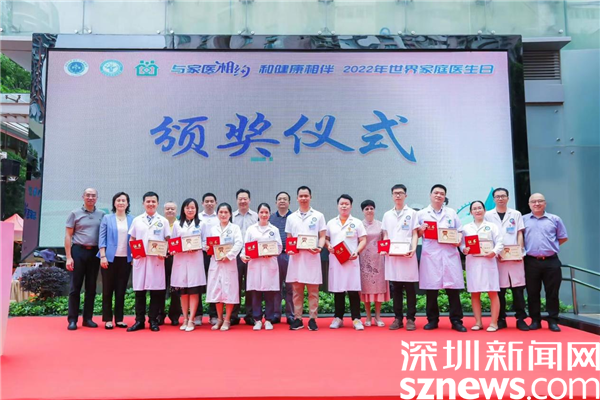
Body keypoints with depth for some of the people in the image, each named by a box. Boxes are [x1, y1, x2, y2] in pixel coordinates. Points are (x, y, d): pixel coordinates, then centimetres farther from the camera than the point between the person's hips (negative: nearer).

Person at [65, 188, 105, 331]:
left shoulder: (101, 215, 8)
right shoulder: (75, 213, 3)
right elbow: (68, 236, 1)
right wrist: (68, 257, -7)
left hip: (94, 252, 2)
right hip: (78, 251, -2)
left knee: (91, 287, 7)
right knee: (75, 286, 0)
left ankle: (88, 318, 15)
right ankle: (72, 320, 6)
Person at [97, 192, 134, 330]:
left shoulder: (132, 220, 8)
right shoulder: (107, 218, 4)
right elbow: (102, 238, -1)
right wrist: (103, 256, -9)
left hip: (126, 259, 2)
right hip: (110, 258, -2)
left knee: (121, 289, 6)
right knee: (108, 289, 3)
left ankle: (119, 319, 12)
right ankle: (108, 319, 10)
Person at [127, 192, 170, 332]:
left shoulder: (163, 221, 7)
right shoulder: (137, 220, 11)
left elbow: (168, 240, 6)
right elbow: (132, 240, 13)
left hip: (157, 259, -1)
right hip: (140, 259, 1)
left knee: (156, 291, 0)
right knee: (139, 291, 4)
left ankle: (153, 321, 10)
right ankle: (139, 321, 12)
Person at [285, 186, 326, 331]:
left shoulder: (318, 216, 7)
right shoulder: (291, 217, 13)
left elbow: (322, 236, 4)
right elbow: (289, 238, 13)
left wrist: (319, 247, -15)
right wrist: (289, 249, -6)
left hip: (312, 256, -2)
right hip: (296, 256, 2)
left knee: (313, 290, 0)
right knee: (297, 289, 5)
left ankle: (312, 319, 7)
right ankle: (297, 318, 12)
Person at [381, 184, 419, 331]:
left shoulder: (412, 213, 7)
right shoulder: (387, 215, 15)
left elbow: (415, 234, 2)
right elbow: (385, 236, 14)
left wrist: (413, 249, -14)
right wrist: (384, 248, -4)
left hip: (407, 254, -3)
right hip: (392, 254, 3)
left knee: (410, 287, -1)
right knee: (396, 288, 6)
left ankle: (411, 319, 6)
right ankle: (398, 318, 12)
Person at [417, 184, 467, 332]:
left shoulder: (452, 213, 15)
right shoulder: (421, 214, 11)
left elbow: (459, 232, 15)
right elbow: (416, 234, 11)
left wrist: (458, 241, -5)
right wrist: (420, 230, -10)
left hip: (450, 254, 1)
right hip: (430, 255, -1)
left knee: (453, 287, -2)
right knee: (431, 288, 1)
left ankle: (456, 320, 6)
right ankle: (432, 320, 12)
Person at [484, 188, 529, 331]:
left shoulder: (516, 214, 13)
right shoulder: (488, 215, 9)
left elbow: (520, 234, 9)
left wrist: (520, 250, -5)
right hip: (496, 256, -1)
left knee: (518, 288, -1)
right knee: (499, 288, 1)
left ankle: (520, 318, 6)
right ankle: (501, 319, 9)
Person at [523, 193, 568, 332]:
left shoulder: (555, 219, 7)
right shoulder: (523, 220, 6)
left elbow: (563, 237, 13)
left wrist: (550, 247, 6)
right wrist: (526, 249, 0)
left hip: (551, 262, 0)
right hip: (531, 262, 0)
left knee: (552, 293, 3)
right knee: (532, 293, 5)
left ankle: (553, 321, 12)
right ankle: (535, 320, 15)